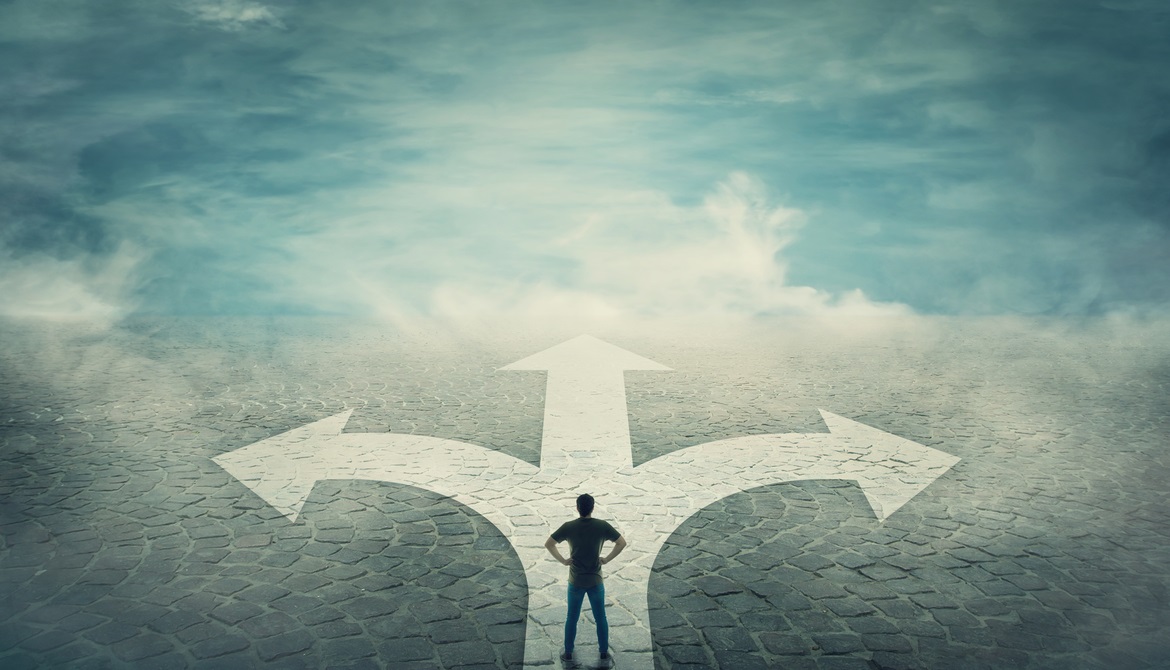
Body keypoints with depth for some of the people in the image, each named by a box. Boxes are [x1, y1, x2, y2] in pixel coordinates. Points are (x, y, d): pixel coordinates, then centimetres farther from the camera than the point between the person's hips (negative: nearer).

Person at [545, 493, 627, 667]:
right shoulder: (602, 526, -11)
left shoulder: (568, 527, -11)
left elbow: (548, 544, -8)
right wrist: (607, 559, -2)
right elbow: (622, 543, -7)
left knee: (572, 618, 17)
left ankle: (568, 653, 30)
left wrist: (563, 560, -3)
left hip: (575, 582, 0)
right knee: (600, 618, 15)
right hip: (596, 581, 0)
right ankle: (604, 654, 24)